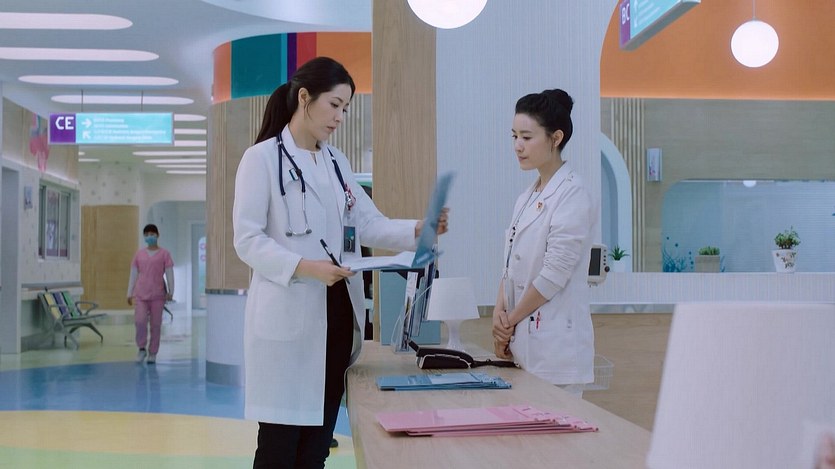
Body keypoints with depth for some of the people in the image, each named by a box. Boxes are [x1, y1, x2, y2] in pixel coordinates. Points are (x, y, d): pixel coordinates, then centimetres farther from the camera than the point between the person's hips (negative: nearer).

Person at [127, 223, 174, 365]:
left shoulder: (164, 253, 3)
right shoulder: (139, 254, 11)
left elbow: (169, 274, 0)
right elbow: (133, 275, 13)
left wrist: (170, 292, -8)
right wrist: (129, 293, 8)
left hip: (157, 295, -1)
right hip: (140, 294, 1)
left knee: (156, 325, 2)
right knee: (139, 320, -15)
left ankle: (152, 353, 12)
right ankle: (142, 348, 4)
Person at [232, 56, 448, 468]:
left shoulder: (337, 161, 16)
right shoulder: (262, 158, -4)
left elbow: (368, 225, 9)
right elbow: (247, 239, -11)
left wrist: (416, 230, -8)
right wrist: (305, 267, -23)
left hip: (337, 314, 6)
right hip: (287, 318, -6)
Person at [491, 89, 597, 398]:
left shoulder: (572, 196, -11)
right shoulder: (527, 198, 14)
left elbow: (554, 274, -15)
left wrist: (509, 321, -6)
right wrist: (499, 312, -2)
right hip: (523, 343, 8)